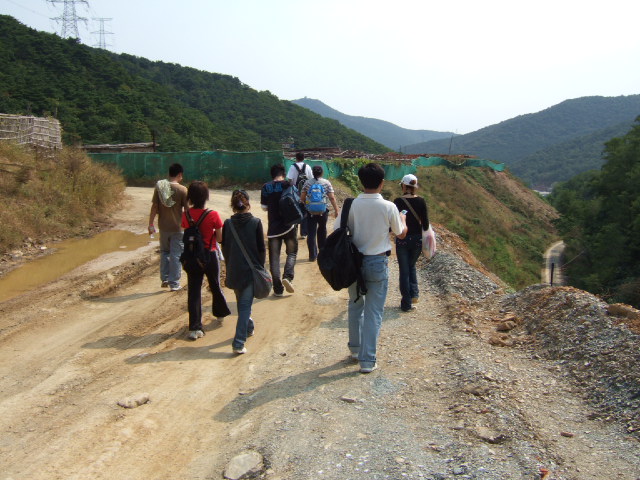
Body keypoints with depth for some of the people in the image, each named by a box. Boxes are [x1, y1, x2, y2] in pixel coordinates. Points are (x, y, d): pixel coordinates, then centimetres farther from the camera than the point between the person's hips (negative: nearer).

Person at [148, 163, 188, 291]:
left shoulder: (159, 187, -2)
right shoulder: (182, 190, -11)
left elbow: (154, 207, -1)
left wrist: (151, 224, 6)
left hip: (163, 226, 3)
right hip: (177, 227, -3)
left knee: (164, 252, 21)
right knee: (176, 255, 5)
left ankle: (164, 278, 20)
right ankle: (174, 283, 8)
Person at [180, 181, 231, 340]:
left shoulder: (186, 215, -8)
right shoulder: (213, 215, -16)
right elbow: (220, 238, -11)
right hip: (210, 255, -1)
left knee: (193, 291, 4)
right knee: (215, 286, 21)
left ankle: (195, 328, 3)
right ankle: (220, 312, 44)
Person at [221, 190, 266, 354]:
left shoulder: (228, 224, -3)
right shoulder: (255, 222, -10)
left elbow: (224, 248, 4)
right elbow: (261, 249, -6)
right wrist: (260, 266, 7)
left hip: (233, 271, 3)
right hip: (251, 270, -3)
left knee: (241, 302, 23)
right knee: (245, 305, -2)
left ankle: (248, 327, 44)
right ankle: (239, 343, -8)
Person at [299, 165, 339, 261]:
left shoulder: (307, 183, 3)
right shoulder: (326, 182, -1)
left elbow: (302, 198, 4)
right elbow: (332, 197, -6)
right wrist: (336, 210, -1)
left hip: (310, 211, 0)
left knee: (311, 233, 0)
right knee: (322, 231, 19)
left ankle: (313, 256, -4)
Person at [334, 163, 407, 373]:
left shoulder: (351, 205, -8)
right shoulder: (388, 207, -11)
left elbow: (337, 230, -3)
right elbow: (401, 234, 3)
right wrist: (403, 219, 24)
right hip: (377, 263, -2)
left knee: (355, 306, 20)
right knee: (373, 312, 5)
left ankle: (355, 349, 33)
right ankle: (367, 360, 7)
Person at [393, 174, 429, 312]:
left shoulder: (398, 201, -13)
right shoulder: (421, 201, -6)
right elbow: (425, 223, -5)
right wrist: (424, 237, 12)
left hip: (402, 240, -2)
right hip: (417, 239, 3)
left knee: (404, 270, 8)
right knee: (412, 266, 24)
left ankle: (406, 303, 11)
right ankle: (414, 294, 10)